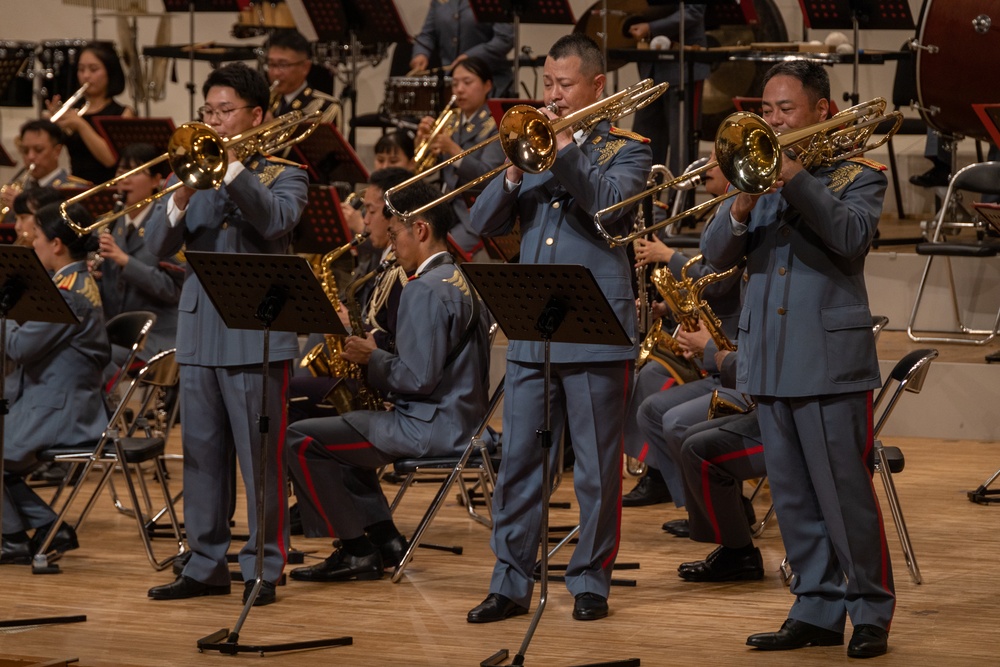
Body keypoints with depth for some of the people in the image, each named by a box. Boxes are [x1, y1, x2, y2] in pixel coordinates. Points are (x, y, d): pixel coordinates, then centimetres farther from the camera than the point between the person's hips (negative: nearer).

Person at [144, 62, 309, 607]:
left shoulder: (282, 174, 3)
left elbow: (276, 220, -20)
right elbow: (157, 246, 2)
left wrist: (233, 165, -22)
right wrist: (181, 199, -15)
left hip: (257, 333, -5)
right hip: (199, 331, 5)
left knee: (260, 455, -3)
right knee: (202, 453, 8)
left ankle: (264, 566, 4)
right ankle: (205, 564, 16)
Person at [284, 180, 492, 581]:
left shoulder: (424, 290, -19)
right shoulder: (461, 281, 14)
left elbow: (417, 379, -24)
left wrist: (372, 359, -9)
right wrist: (374, 359, 12)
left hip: (432, 427, -11)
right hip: (461, 422, 11)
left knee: (300, 440, -9)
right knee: (338, 432, 28)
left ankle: (358, 551, -2)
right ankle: (385, 540, 18)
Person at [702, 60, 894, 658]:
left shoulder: (857, 176, 2)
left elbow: (853, 235, -19)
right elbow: (717, 253, 5)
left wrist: (795, 177, -24)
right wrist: (740, 207, -14)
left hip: (831, 357, -5)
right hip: (770, 360, 5)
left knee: (846, 491, -5)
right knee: (794, 497, 8)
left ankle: (872, 613, 3)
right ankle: (818, 610, 16)